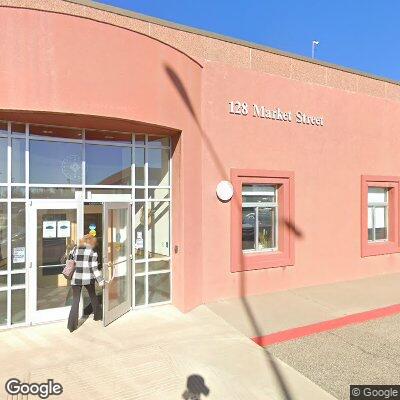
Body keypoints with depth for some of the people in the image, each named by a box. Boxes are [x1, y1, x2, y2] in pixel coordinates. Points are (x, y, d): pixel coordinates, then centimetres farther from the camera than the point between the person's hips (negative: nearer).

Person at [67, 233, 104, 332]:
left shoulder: (75, 249, 6)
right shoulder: (92, 252, -5)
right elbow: (94, 268, -8)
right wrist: (100, 280, -3)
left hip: (76, 279, 2)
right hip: (88, 278, -2)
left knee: (75, 301, 6)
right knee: (93, 296, 21)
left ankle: (72, 325, 3)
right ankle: (98, 315, 36)